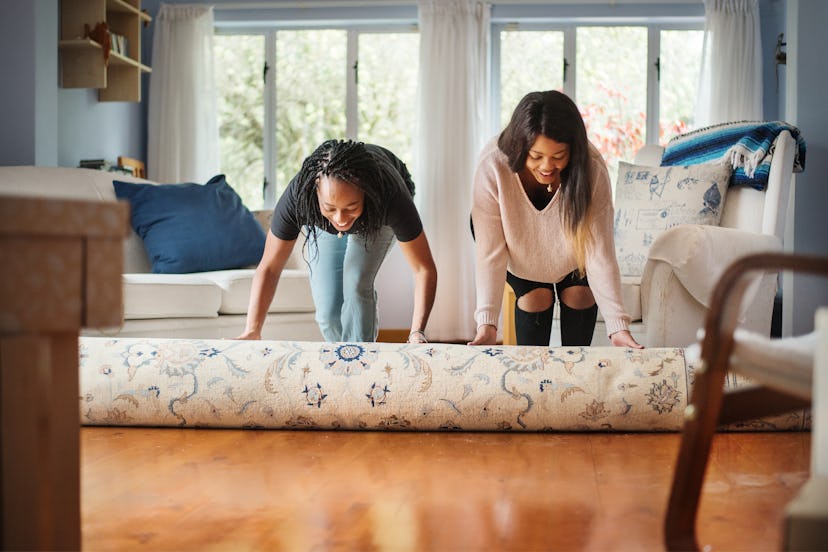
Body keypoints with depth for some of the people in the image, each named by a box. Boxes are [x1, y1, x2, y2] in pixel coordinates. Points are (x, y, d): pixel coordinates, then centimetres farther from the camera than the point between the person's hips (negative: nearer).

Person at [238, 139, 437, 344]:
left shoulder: (391, 196, -45)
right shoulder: (298, 196, -42)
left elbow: (424, 268, -38)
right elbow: (269, 268, -32)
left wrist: (417, 333, -51)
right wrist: (252, 331, -42)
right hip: (321, 222, 1)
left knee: (356, 284, -22)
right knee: (328, 309, -7)